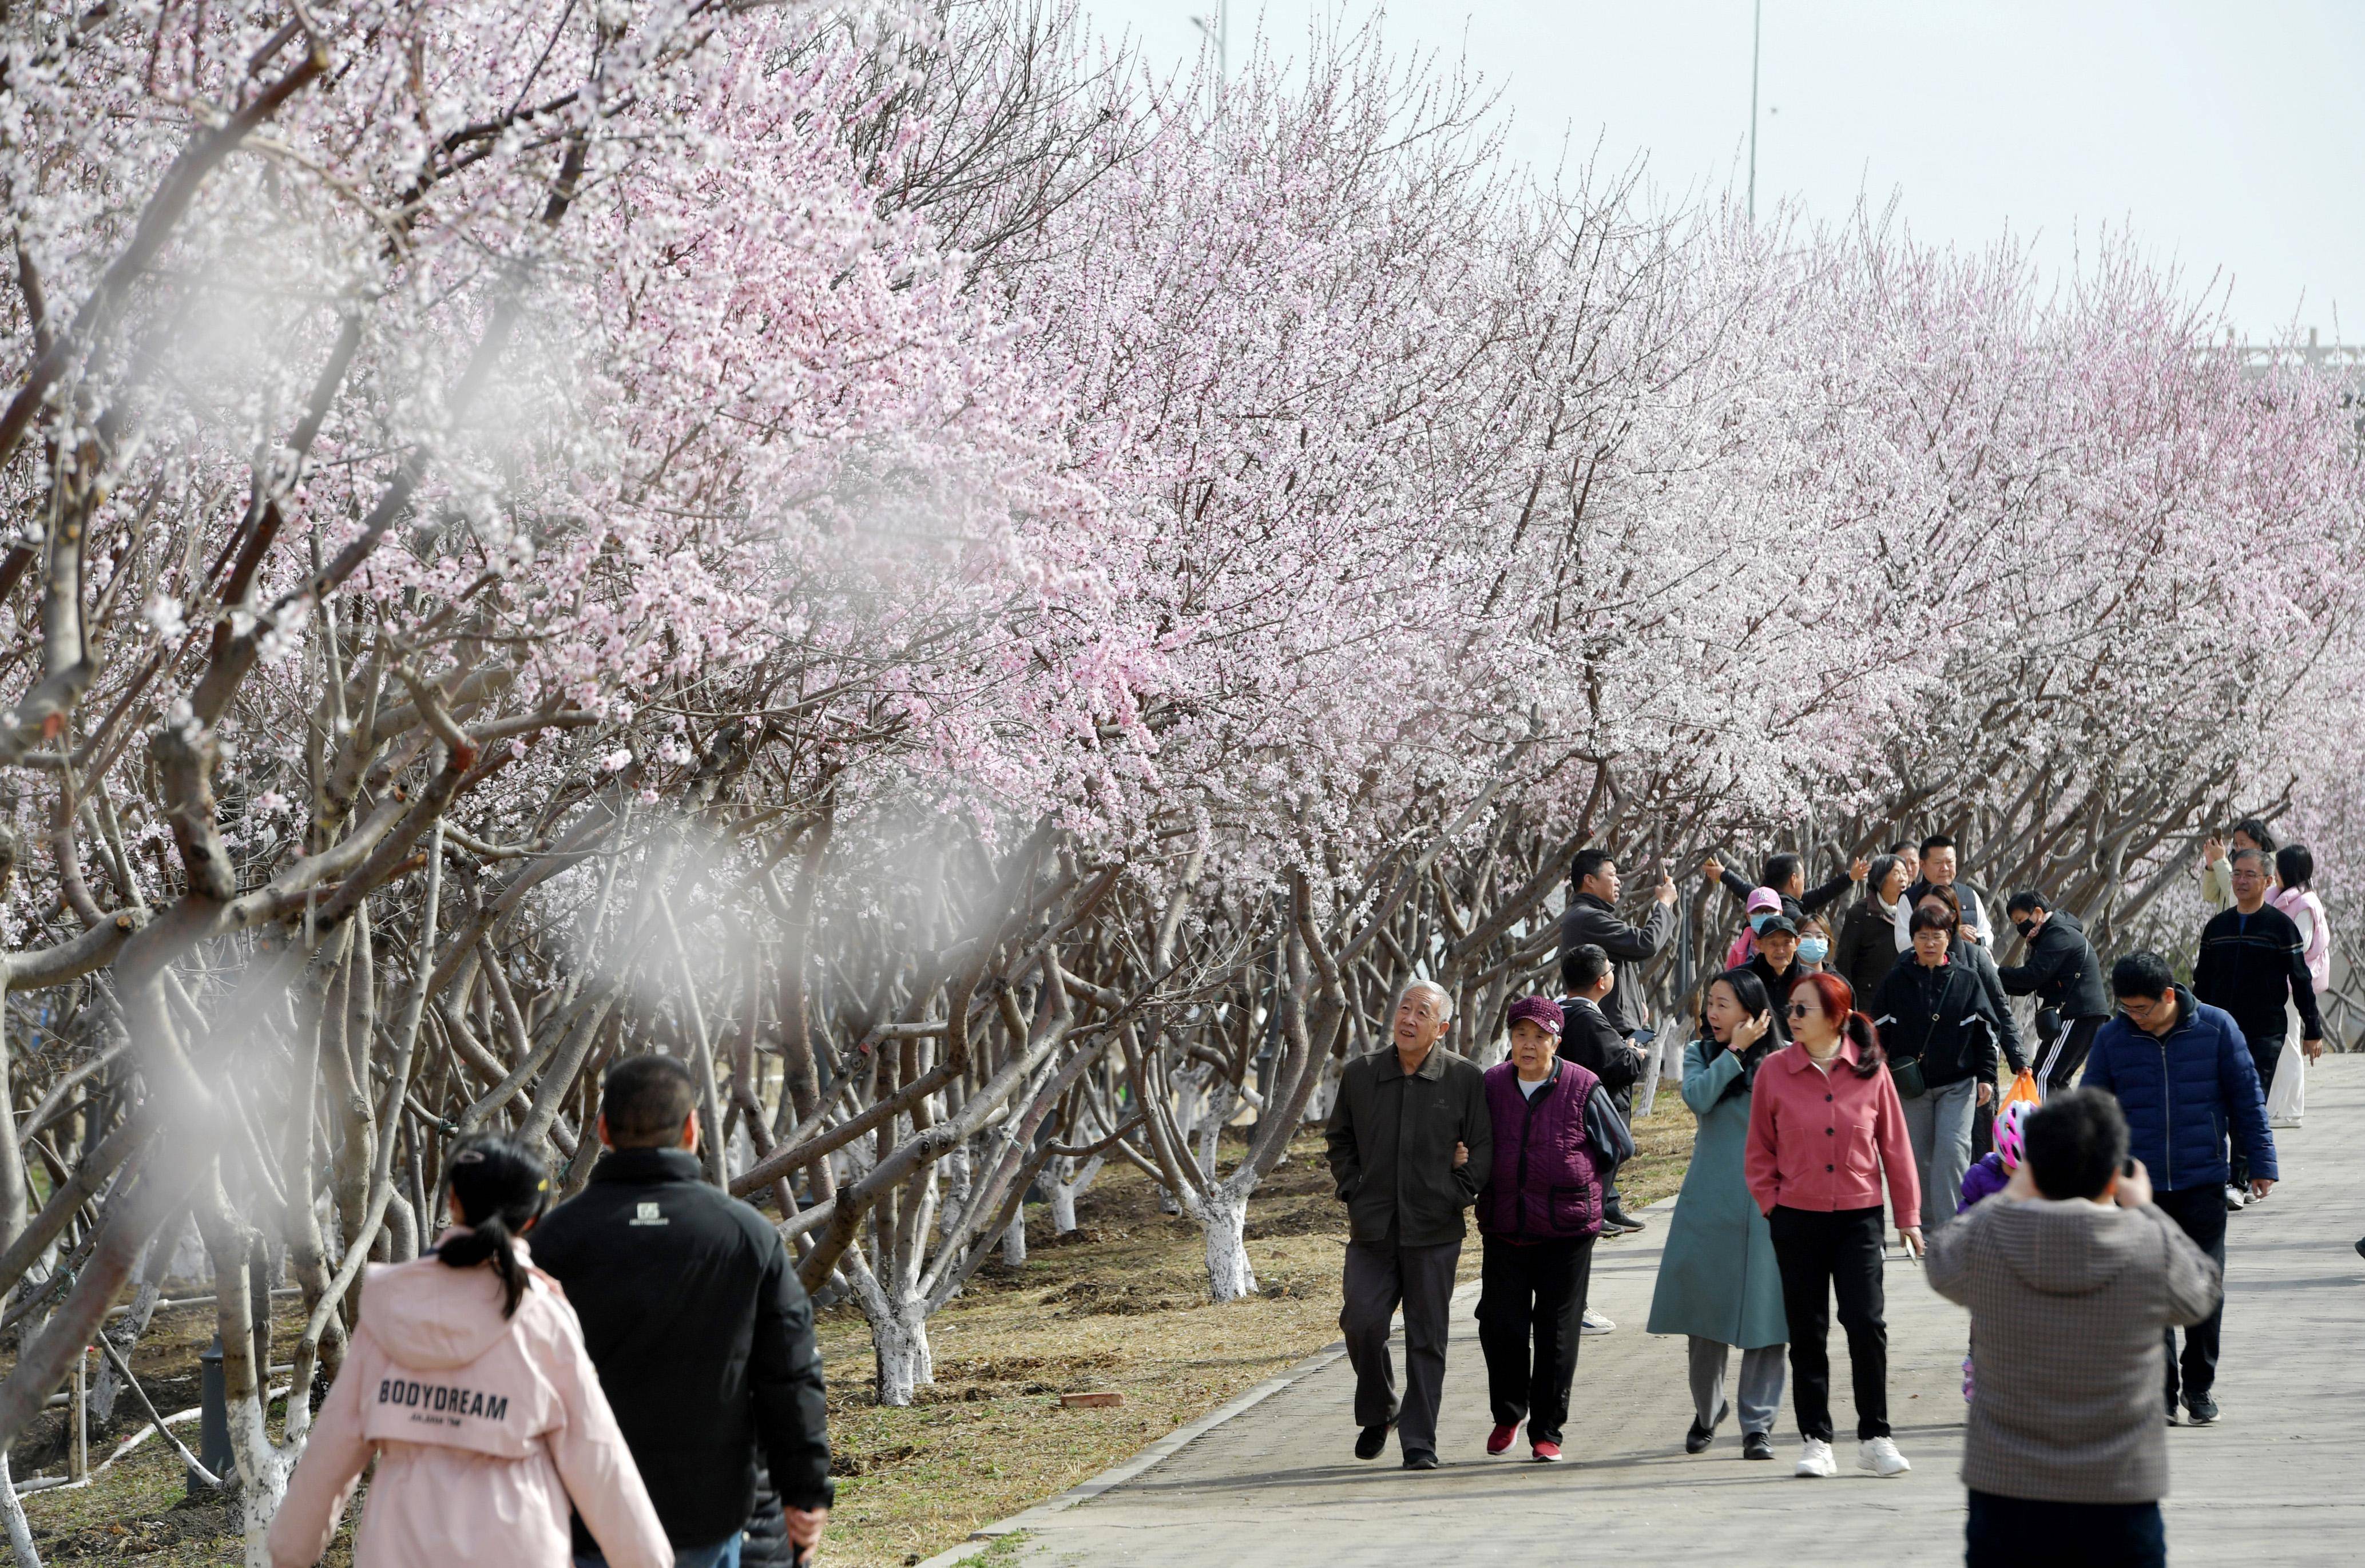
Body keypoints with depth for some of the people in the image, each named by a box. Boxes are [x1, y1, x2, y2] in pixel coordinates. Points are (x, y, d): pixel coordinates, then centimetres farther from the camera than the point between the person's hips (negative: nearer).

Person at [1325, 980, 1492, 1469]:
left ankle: (1419, 1443, 8)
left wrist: (1457, 1196, -4)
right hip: (1372, 1228, 2)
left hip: (1434, 1231, -1)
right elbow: (1340, 1139, 19)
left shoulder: (1465, 1080, -1)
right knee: (1362, 1322, -9)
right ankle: (1377, 1414, 16)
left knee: (1426, 1338, 1)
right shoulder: (1360, 1075, 5)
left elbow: (1483, 1148, 5)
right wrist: (1352, 1192, 8)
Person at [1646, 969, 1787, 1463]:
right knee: (1706, 1310, 6)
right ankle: (1706, 1412, 26)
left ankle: (1758, 1423, 1)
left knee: (1765, 1311, -5)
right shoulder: (1700, 1053, 7)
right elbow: (1697, 1097, -13)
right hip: (1709, 1201, 2)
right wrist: (1735, 1051, -10)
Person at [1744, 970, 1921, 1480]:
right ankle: (1816, 1441, 13)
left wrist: (1908, 1217, 6)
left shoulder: (1870, 1070, -2)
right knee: (1807, 1331, 5)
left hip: (1859, 1214, -1)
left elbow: (1894, 1146, 4)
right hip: (1797, 1218, 1)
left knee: (1867, 1324, -6)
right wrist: (1771, 1204, -2)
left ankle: (1874, 1438, 6)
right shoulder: (1775, 1071, -1)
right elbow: (1760, 1150, 7)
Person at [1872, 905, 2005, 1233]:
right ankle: (1927, 1225, 17)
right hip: (1911, 1084, 1)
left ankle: (1951, 1224, -11)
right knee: (1918, 1155, 5)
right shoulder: (1897, 981, 3)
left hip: (1958, 1083, -1)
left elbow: (1988, 1031, 6)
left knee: (1952, 1150, -13)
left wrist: (1986, 1077, 0)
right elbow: (1878, 1032, 8)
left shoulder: (1966, 980, 2)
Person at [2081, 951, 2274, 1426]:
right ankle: (2161, 1392, 9)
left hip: (2203, 1182, -1)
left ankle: (2199, 1387, 15)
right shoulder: (2112, 1039, 1)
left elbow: (2247, 1098, 3)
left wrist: (2261, 1161, 3)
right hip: (2139, 1186, 1)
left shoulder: (2216, 1028, -3)